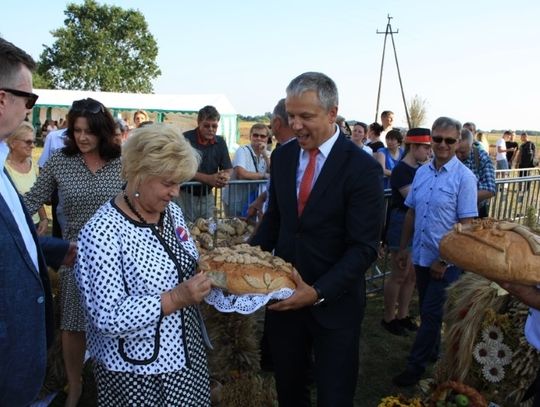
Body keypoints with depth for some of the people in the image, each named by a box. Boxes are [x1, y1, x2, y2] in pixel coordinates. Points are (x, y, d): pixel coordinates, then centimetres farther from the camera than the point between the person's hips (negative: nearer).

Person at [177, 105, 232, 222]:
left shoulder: (220, 142, 5)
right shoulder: (186, 139, -12)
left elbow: (228, 169, 6)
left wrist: (225, 177, -18)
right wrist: (208, 178, -26)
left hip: (207, 196, 5)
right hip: (185, 195, -5)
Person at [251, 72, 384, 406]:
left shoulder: (362, 168, -16)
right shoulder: (282, 156, 1)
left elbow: (364, 248, -18)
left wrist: (318, 292, -27)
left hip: (334, 301, -4)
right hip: (284, 295, 5)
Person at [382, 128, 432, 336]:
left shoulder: (422, 169, 9)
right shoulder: (401, 170, -15)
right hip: (402, 225, -8)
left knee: (412, 275, 14)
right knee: (399, 275, 1)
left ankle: (402, 315, 28)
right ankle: (388, 318, 16)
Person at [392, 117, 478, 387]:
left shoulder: (464, 177, -13)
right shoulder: (422, 172, 3)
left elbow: (466, 224, -14)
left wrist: (444, 260, -15)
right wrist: (403, 248, 9)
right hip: (421, 255, 5)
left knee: (431, 313, 3)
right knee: (427, 310, 19)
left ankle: (416, 365, 18)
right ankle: (432, 352, 39)